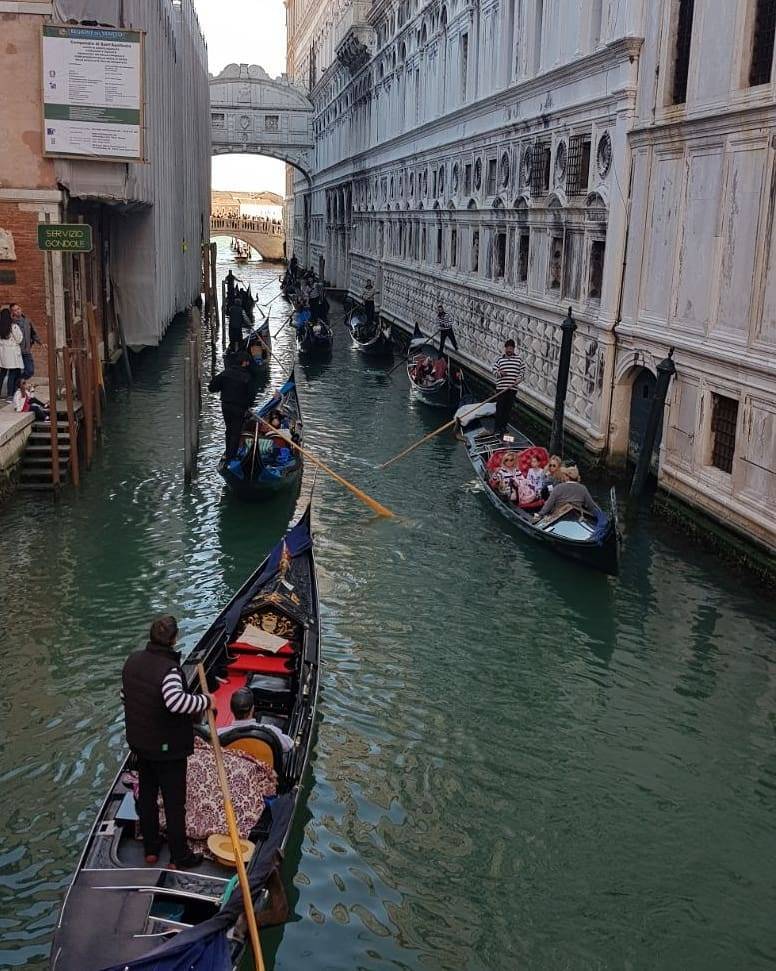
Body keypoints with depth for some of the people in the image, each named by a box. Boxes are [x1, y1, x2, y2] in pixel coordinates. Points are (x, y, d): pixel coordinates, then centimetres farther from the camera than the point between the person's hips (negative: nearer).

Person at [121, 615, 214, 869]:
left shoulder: (132, 661, -3)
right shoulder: (169, 669, -28)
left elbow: (125, 695, 9)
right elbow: (177, 701, -43)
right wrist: (205, 701, -29)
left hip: (140, 742, 7)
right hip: (168, 748, -7)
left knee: (146, 795, 21)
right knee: (174, 801, 7)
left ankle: (150, 850, 35)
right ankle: (179, 858, 20)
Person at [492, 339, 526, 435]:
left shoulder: (519, 360, 7)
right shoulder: (500, 359, 8)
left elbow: (522, 371, 8)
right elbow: (494, 370, 9)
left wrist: (519, 379, -9)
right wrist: (499, 373, -12)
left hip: (512, 388, 1)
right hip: (501, 388, -1)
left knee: (508, 408, 5)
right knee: (500, 408, -5)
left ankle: (504, 426, 15)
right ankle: (498, 428, -3)